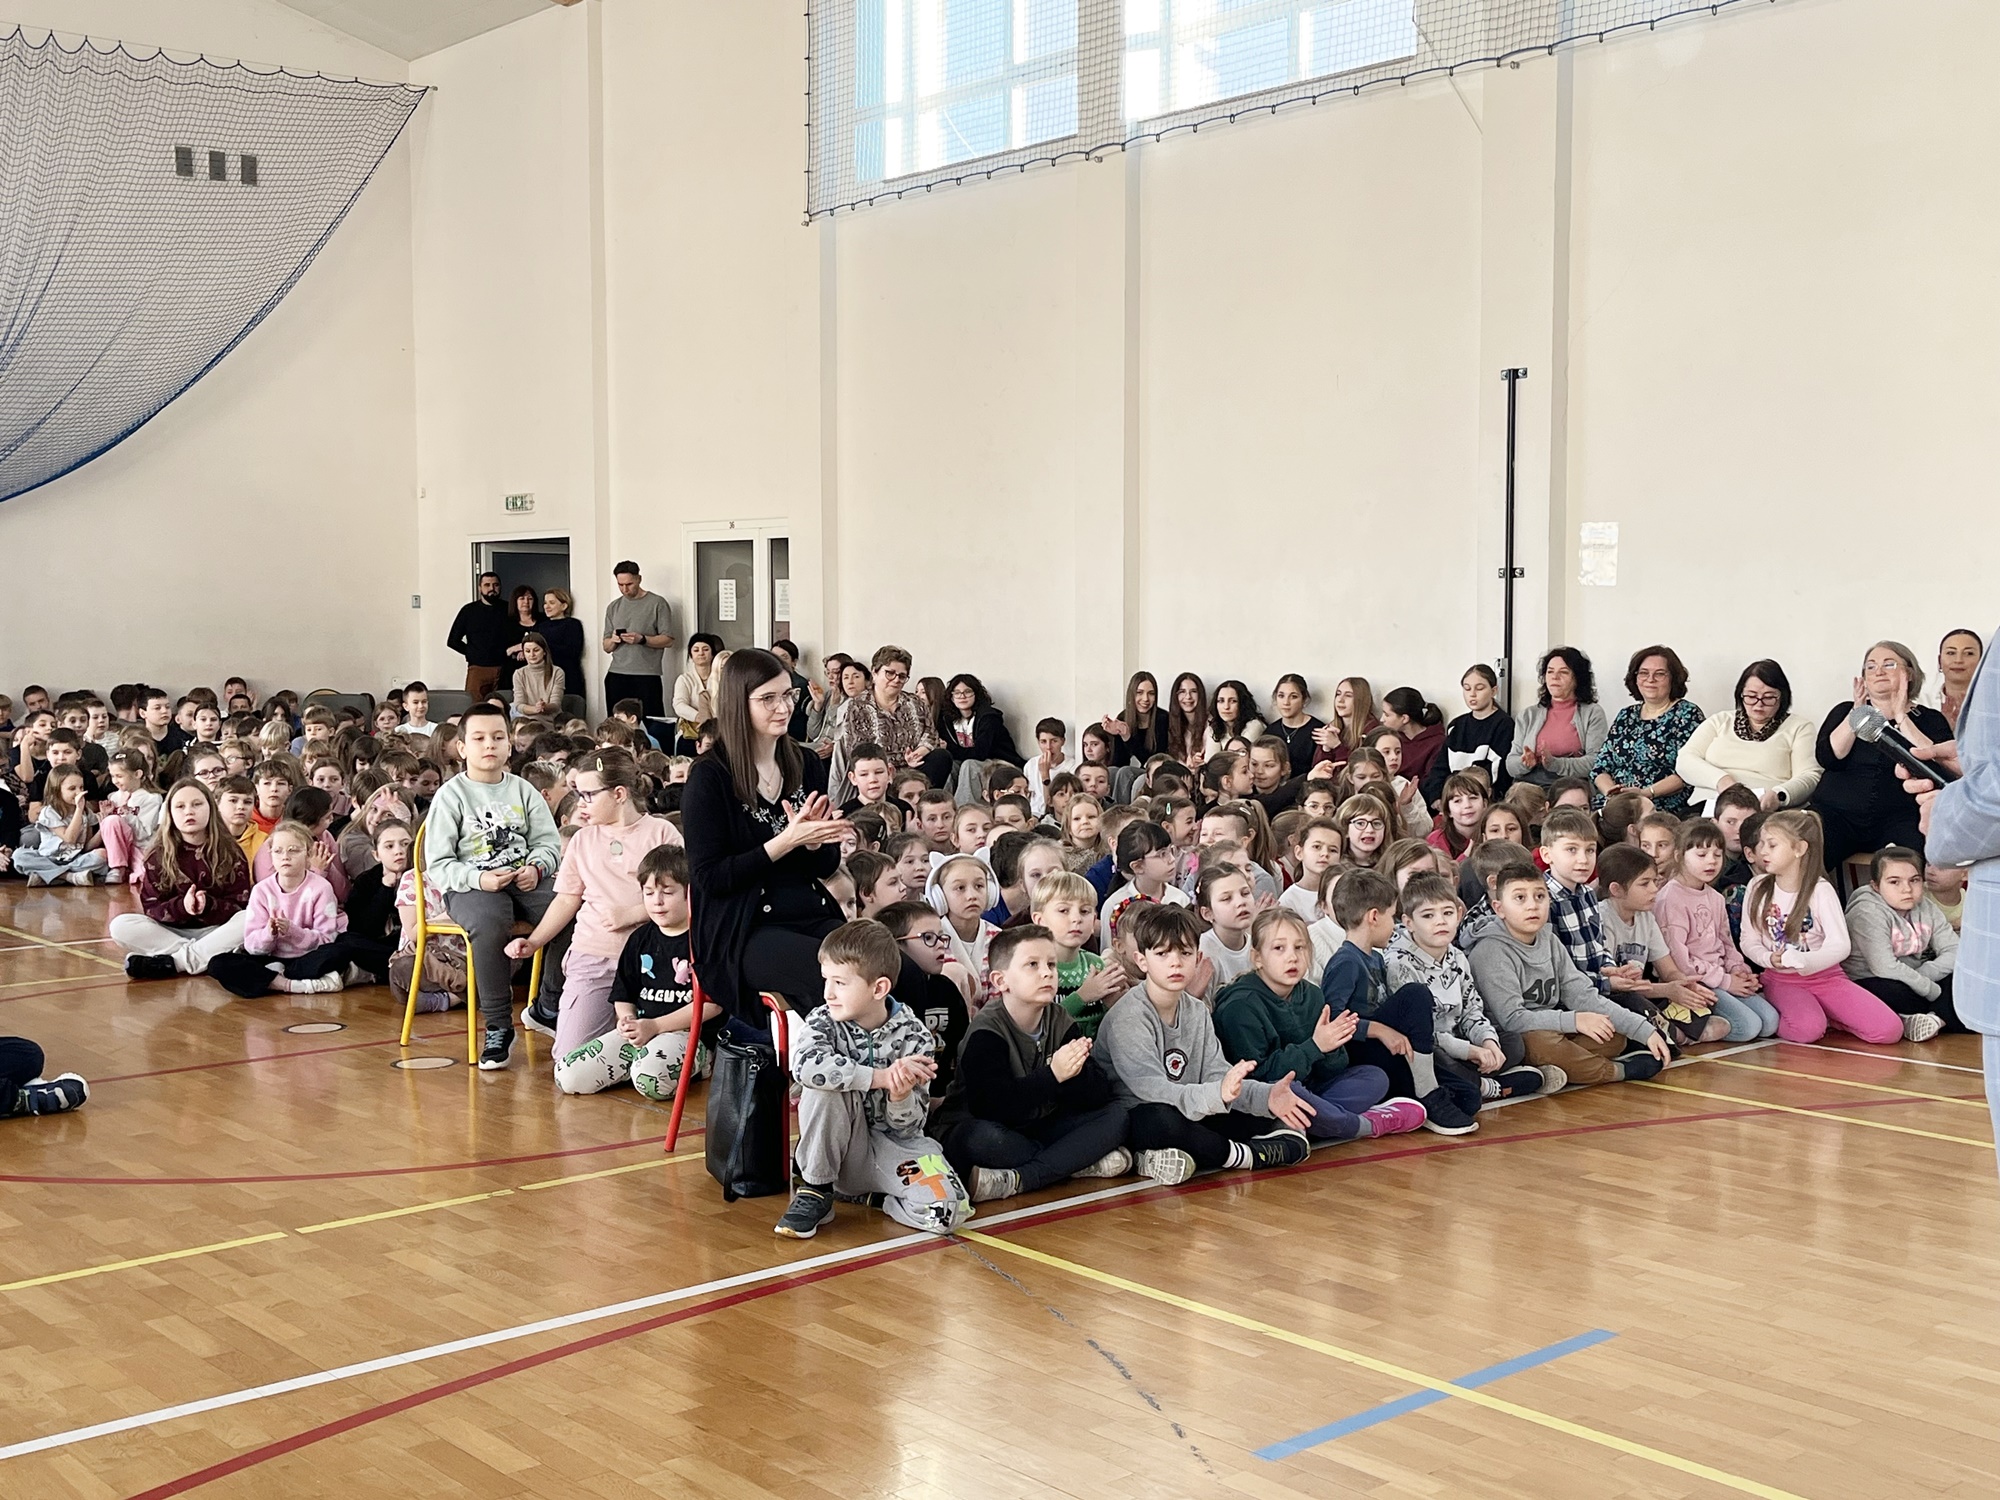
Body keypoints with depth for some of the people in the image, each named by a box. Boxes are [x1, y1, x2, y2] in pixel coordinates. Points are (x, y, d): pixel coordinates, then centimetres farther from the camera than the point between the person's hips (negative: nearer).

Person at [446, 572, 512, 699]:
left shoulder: (508, 610, 9)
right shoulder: (469, 611, 9)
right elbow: (453, 641, 11)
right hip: (477, 668, 0)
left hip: (504, 669, 0)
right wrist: (472, 654, 7)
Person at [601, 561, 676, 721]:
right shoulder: (613, 607, 16)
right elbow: (606, 648, 17)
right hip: (616, 675, 4)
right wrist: (613, 641, -6)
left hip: (647, 676, -4)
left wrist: (642, 639, -16)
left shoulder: (657, 603, 2)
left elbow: (668, 640, -2)